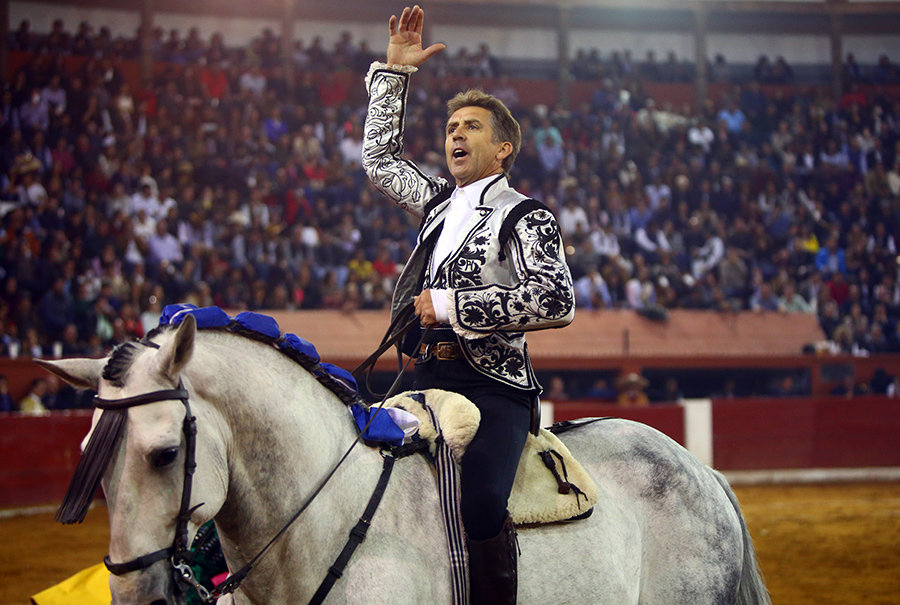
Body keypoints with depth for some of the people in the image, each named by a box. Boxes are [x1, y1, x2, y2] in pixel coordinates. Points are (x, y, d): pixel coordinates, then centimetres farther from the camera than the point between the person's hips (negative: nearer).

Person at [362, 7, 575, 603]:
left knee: (478, 503, -32)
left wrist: (451, 306, -12)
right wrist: (394, 71, 28)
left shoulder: (527, 217, 2)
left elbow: (557, 300, -13)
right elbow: (381, 155, 36)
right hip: (428, 380, 7)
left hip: (492, 385, -7)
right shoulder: (440, 203, 22)